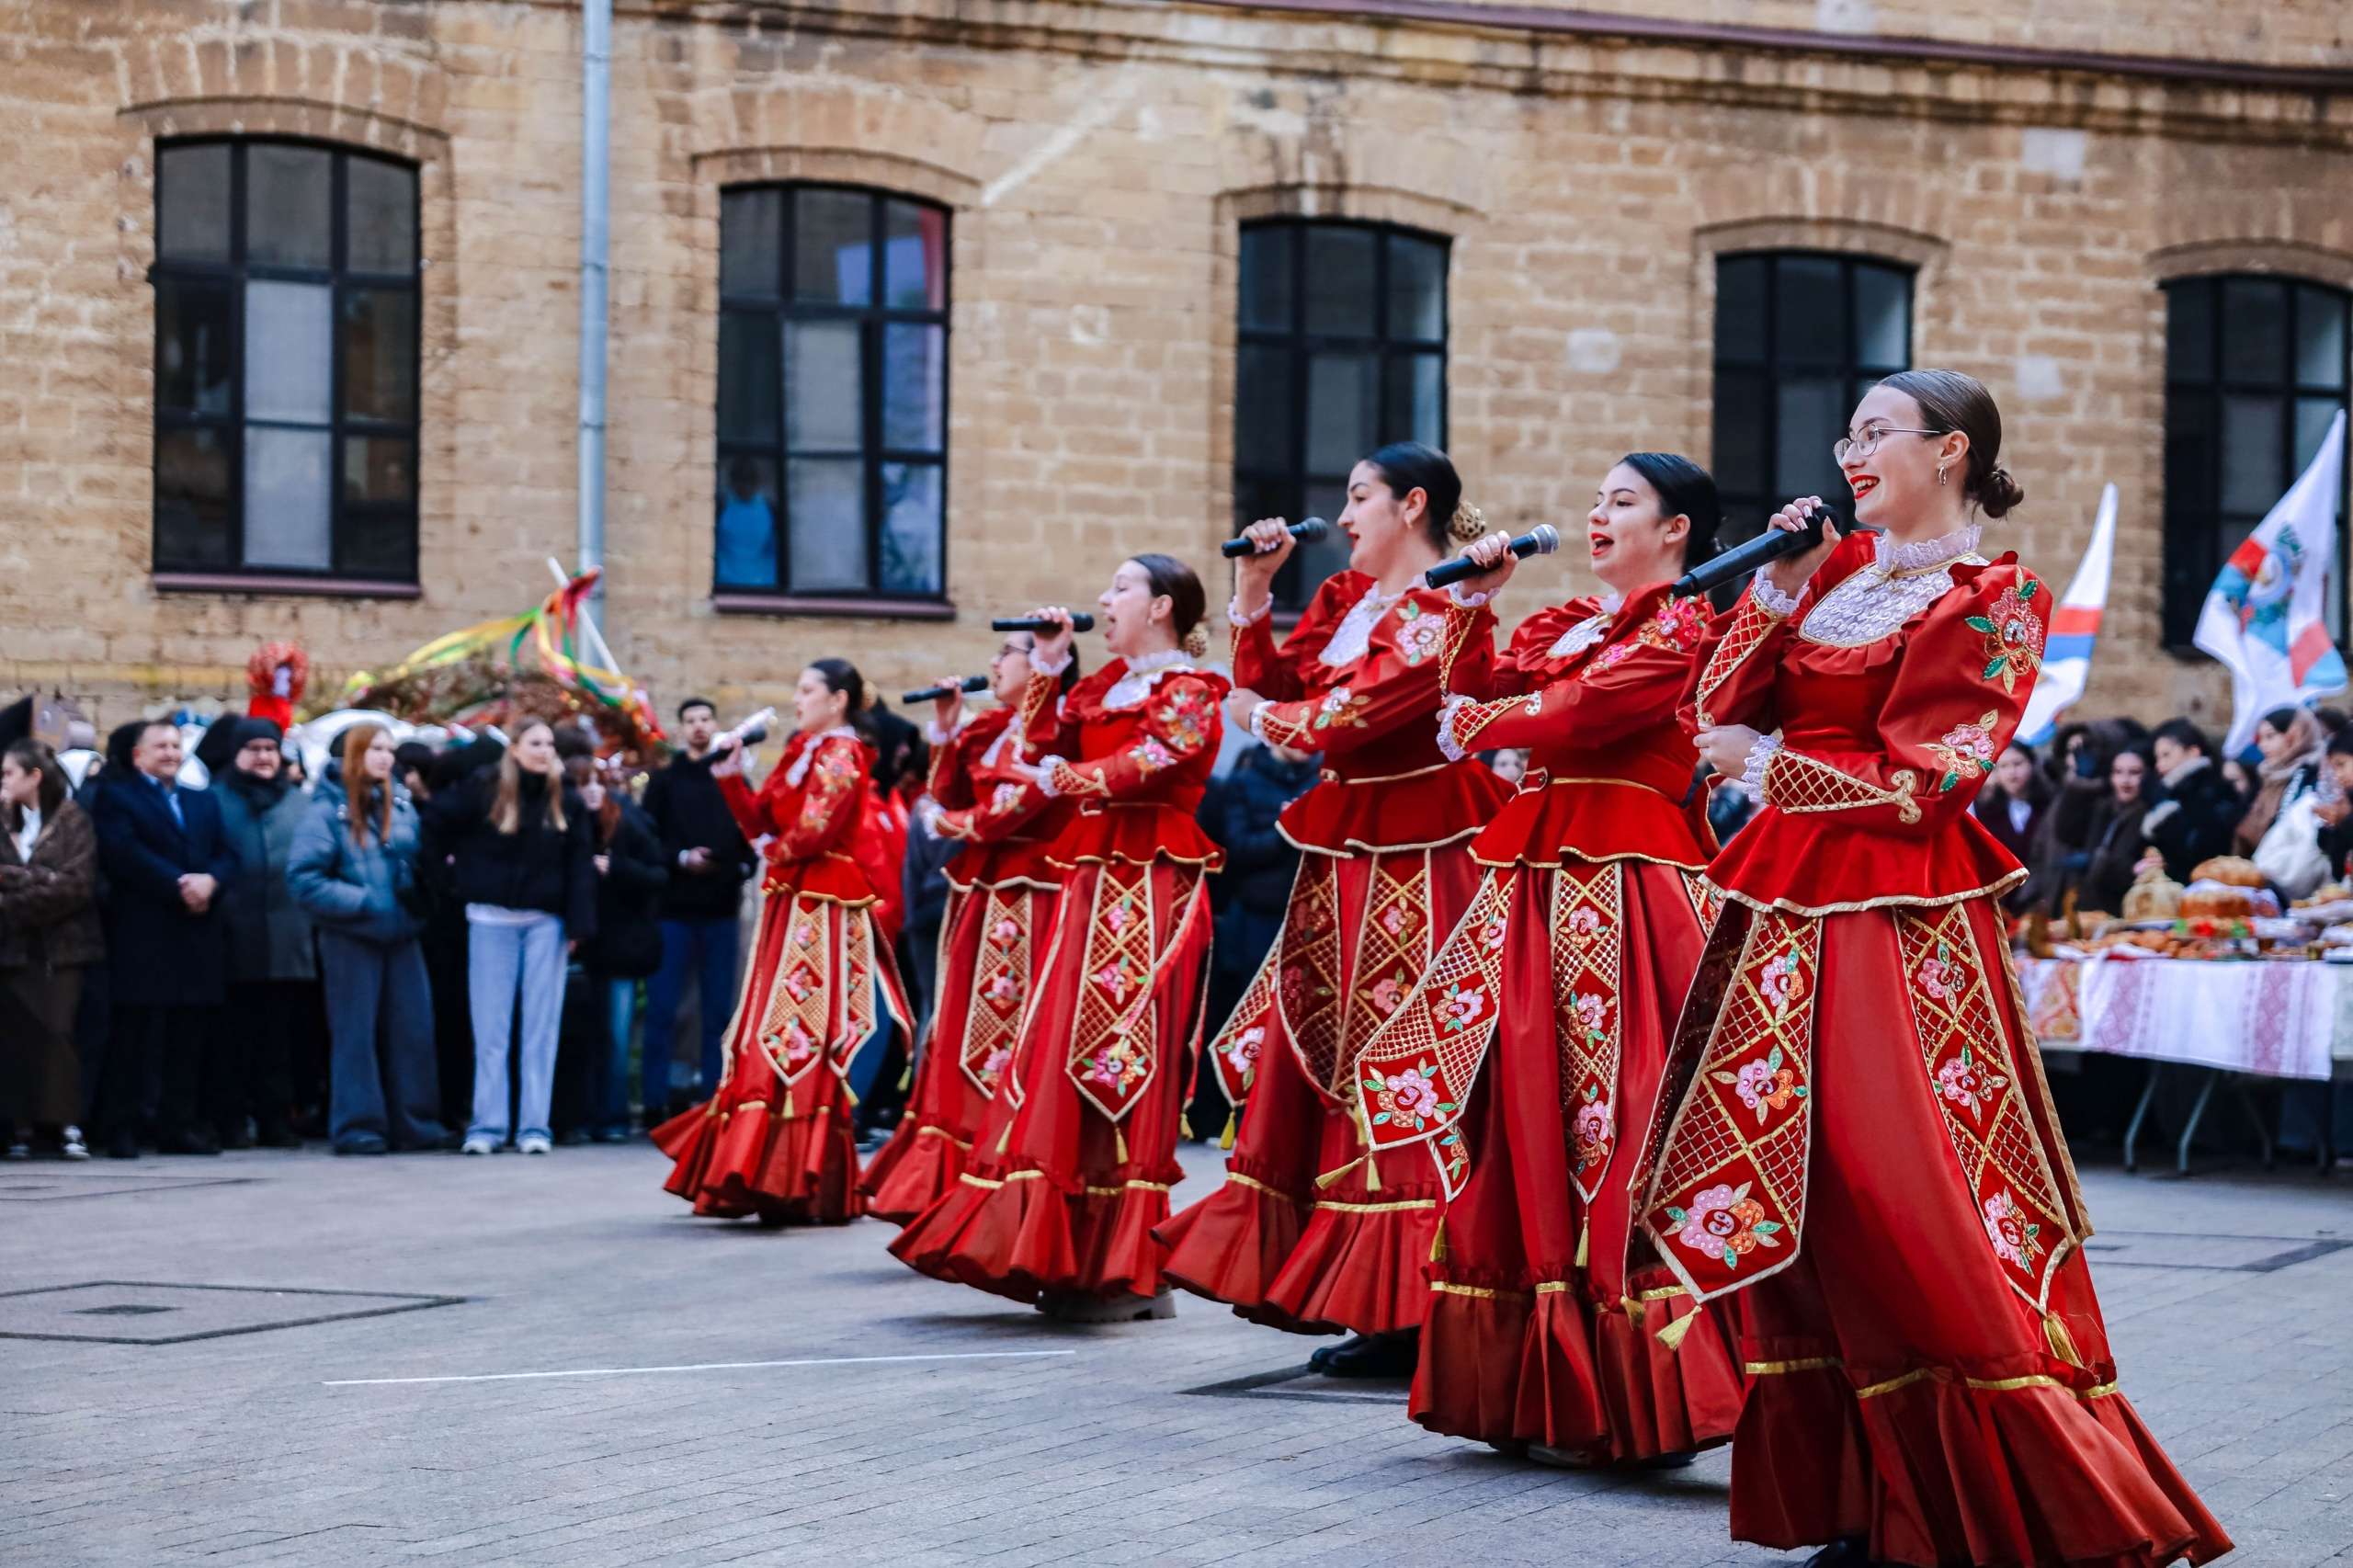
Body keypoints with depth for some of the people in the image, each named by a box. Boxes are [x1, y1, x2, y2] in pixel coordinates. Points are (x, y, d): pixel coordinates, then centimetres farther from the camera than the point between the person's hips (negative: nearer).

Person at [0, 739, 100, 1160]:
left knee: (57, 1032, -8)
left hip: (62, 946, -3)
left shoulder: (74, 823, 2)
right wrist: (39, 881, -12)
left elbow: (76, 884, -9)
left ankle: (64, 1125, -5)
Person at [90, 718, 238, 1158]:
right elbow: (124, 853, -10)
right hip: (143, 935, -5)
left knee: (191, 1035, 3)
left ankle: (179, 1125, 7)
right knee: (139, 1031, -8)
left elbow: (227, 854, 11)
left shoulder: (203, 802, 23)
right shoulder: (116, 796, 6)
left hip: (200, 934, 5)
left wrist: (210, 880, -12)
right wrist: (178, 886, -17)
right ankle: (122, 1128, -6)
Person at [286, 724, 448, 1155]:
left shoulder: (401, 805, 8)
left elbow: (418, 860, 20)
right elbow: (304, 878, -13)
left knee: (413, 1028, 3)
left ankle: (414, 1122, 10)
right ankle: (357, 1125, 5)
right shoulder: (328, 810, -8)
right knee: (356, 1032, 0)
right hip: (352, 937, -5)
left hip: (401, 935, 5)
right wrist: (362, 903, -15)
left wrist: (416, 897, 0)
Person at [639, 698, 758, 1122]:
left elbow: (753, 835, 11)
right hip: (673, 908, -2)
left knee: (718, 1011, 4)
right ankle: (656, 1102, -1)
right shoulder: (664, 781, 7)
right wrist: (680, 859, -15)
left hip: (721, 910, 2)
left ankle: (717, 1099, 7)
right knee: (662, 1009, -4)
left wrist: (743, 867, -7)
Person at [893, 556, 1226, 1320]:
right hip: (1092, 883, 8)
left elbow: (1146, 763, -18)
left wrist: (1062, 780, -19)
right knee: (1069, 1057, 4)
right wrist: (1047, 667, 12)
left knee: (1121, 1060, -11)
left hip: (1150, 890, -8)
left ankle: (1133, 1272, -8)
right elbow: (1040, 748, 16)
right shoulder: (1104, 686, 19)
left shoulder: (1189, 692, -3)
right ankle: (1083, 1258, 8)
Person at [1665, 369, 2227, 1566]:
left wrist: (1764, 766, -4)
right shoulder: (1837, 570, 14)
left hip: (1899, 919, -7)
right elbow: (1713, 712, 11)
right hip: (1787, 910, 7)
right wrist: (1777, 588, 2)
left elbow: (1918, 785, -11)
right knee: (1792, 1194, 4)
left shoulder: (1990, 600, -5)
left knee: (1898, 1202, -12)